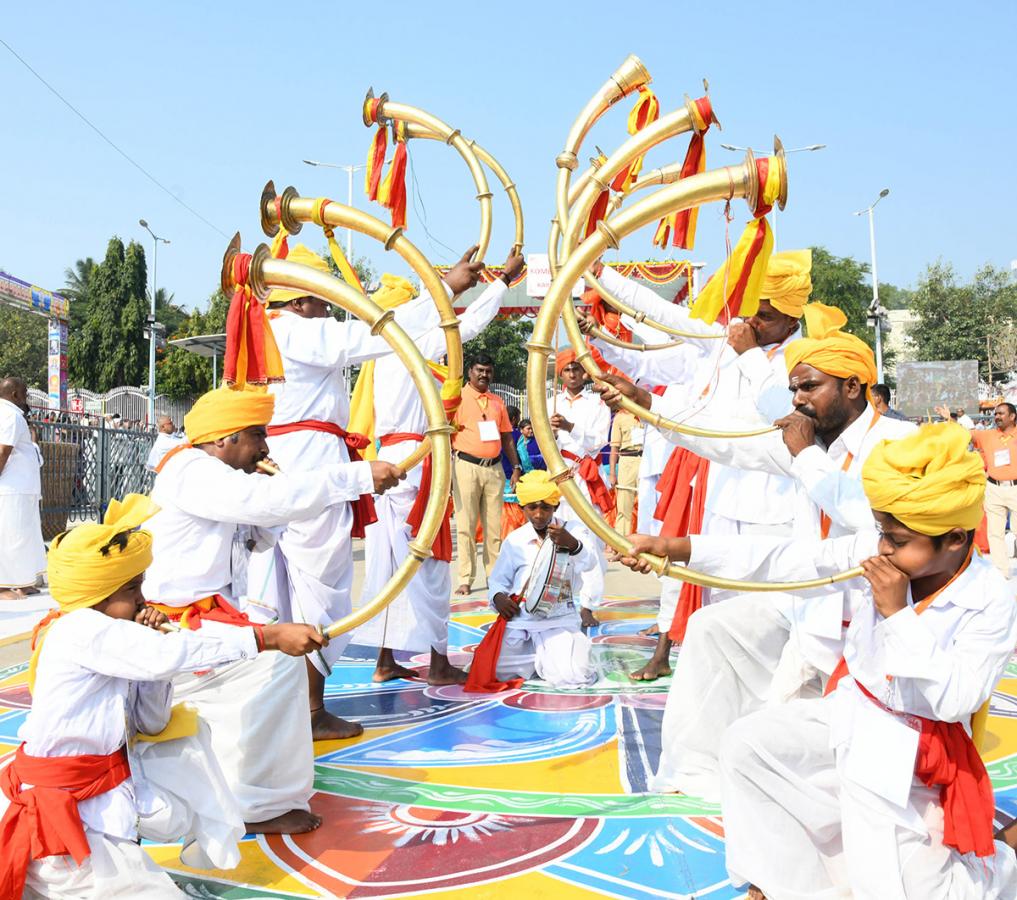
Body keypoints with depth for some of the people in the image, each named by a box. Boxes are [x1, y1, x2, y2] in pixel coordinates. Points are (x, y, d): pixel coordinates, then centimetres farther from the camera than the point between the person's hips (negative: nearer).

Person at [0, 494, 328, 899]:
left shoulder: (110, 638, 7)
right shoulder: (82, 630, -22)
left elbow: (152, 723, 8)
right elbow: (169, 654, -34)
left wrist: (149, 647, -6)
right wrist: (269, 636, -34)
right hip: (62, 811, -9)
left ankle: (208, 841, 27)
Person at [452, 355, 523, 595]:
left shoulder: (497, 401, 16)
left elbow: (506, 437, 19)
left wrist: (516, 467, 11)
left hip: (494, 467, 4)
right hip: (467, 466, -4)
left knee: (494, 525, 6)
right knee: (466, 525, -3)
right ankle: (466, 579, 2)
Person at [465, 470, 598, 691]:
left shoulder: (573, 531, 0)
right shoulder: (515, 540, 3)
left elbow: (589, 563, -18)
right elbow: (498, 580, 10)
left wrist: (572, 544, -40)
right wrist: (498, 597, -13)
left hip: (559, 621, -2)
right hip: (520, 619, 2)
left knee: (573, 677, -23)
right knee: (487, 672, -13)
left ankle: (544, 659, 14)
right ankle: (540, 657, 16)